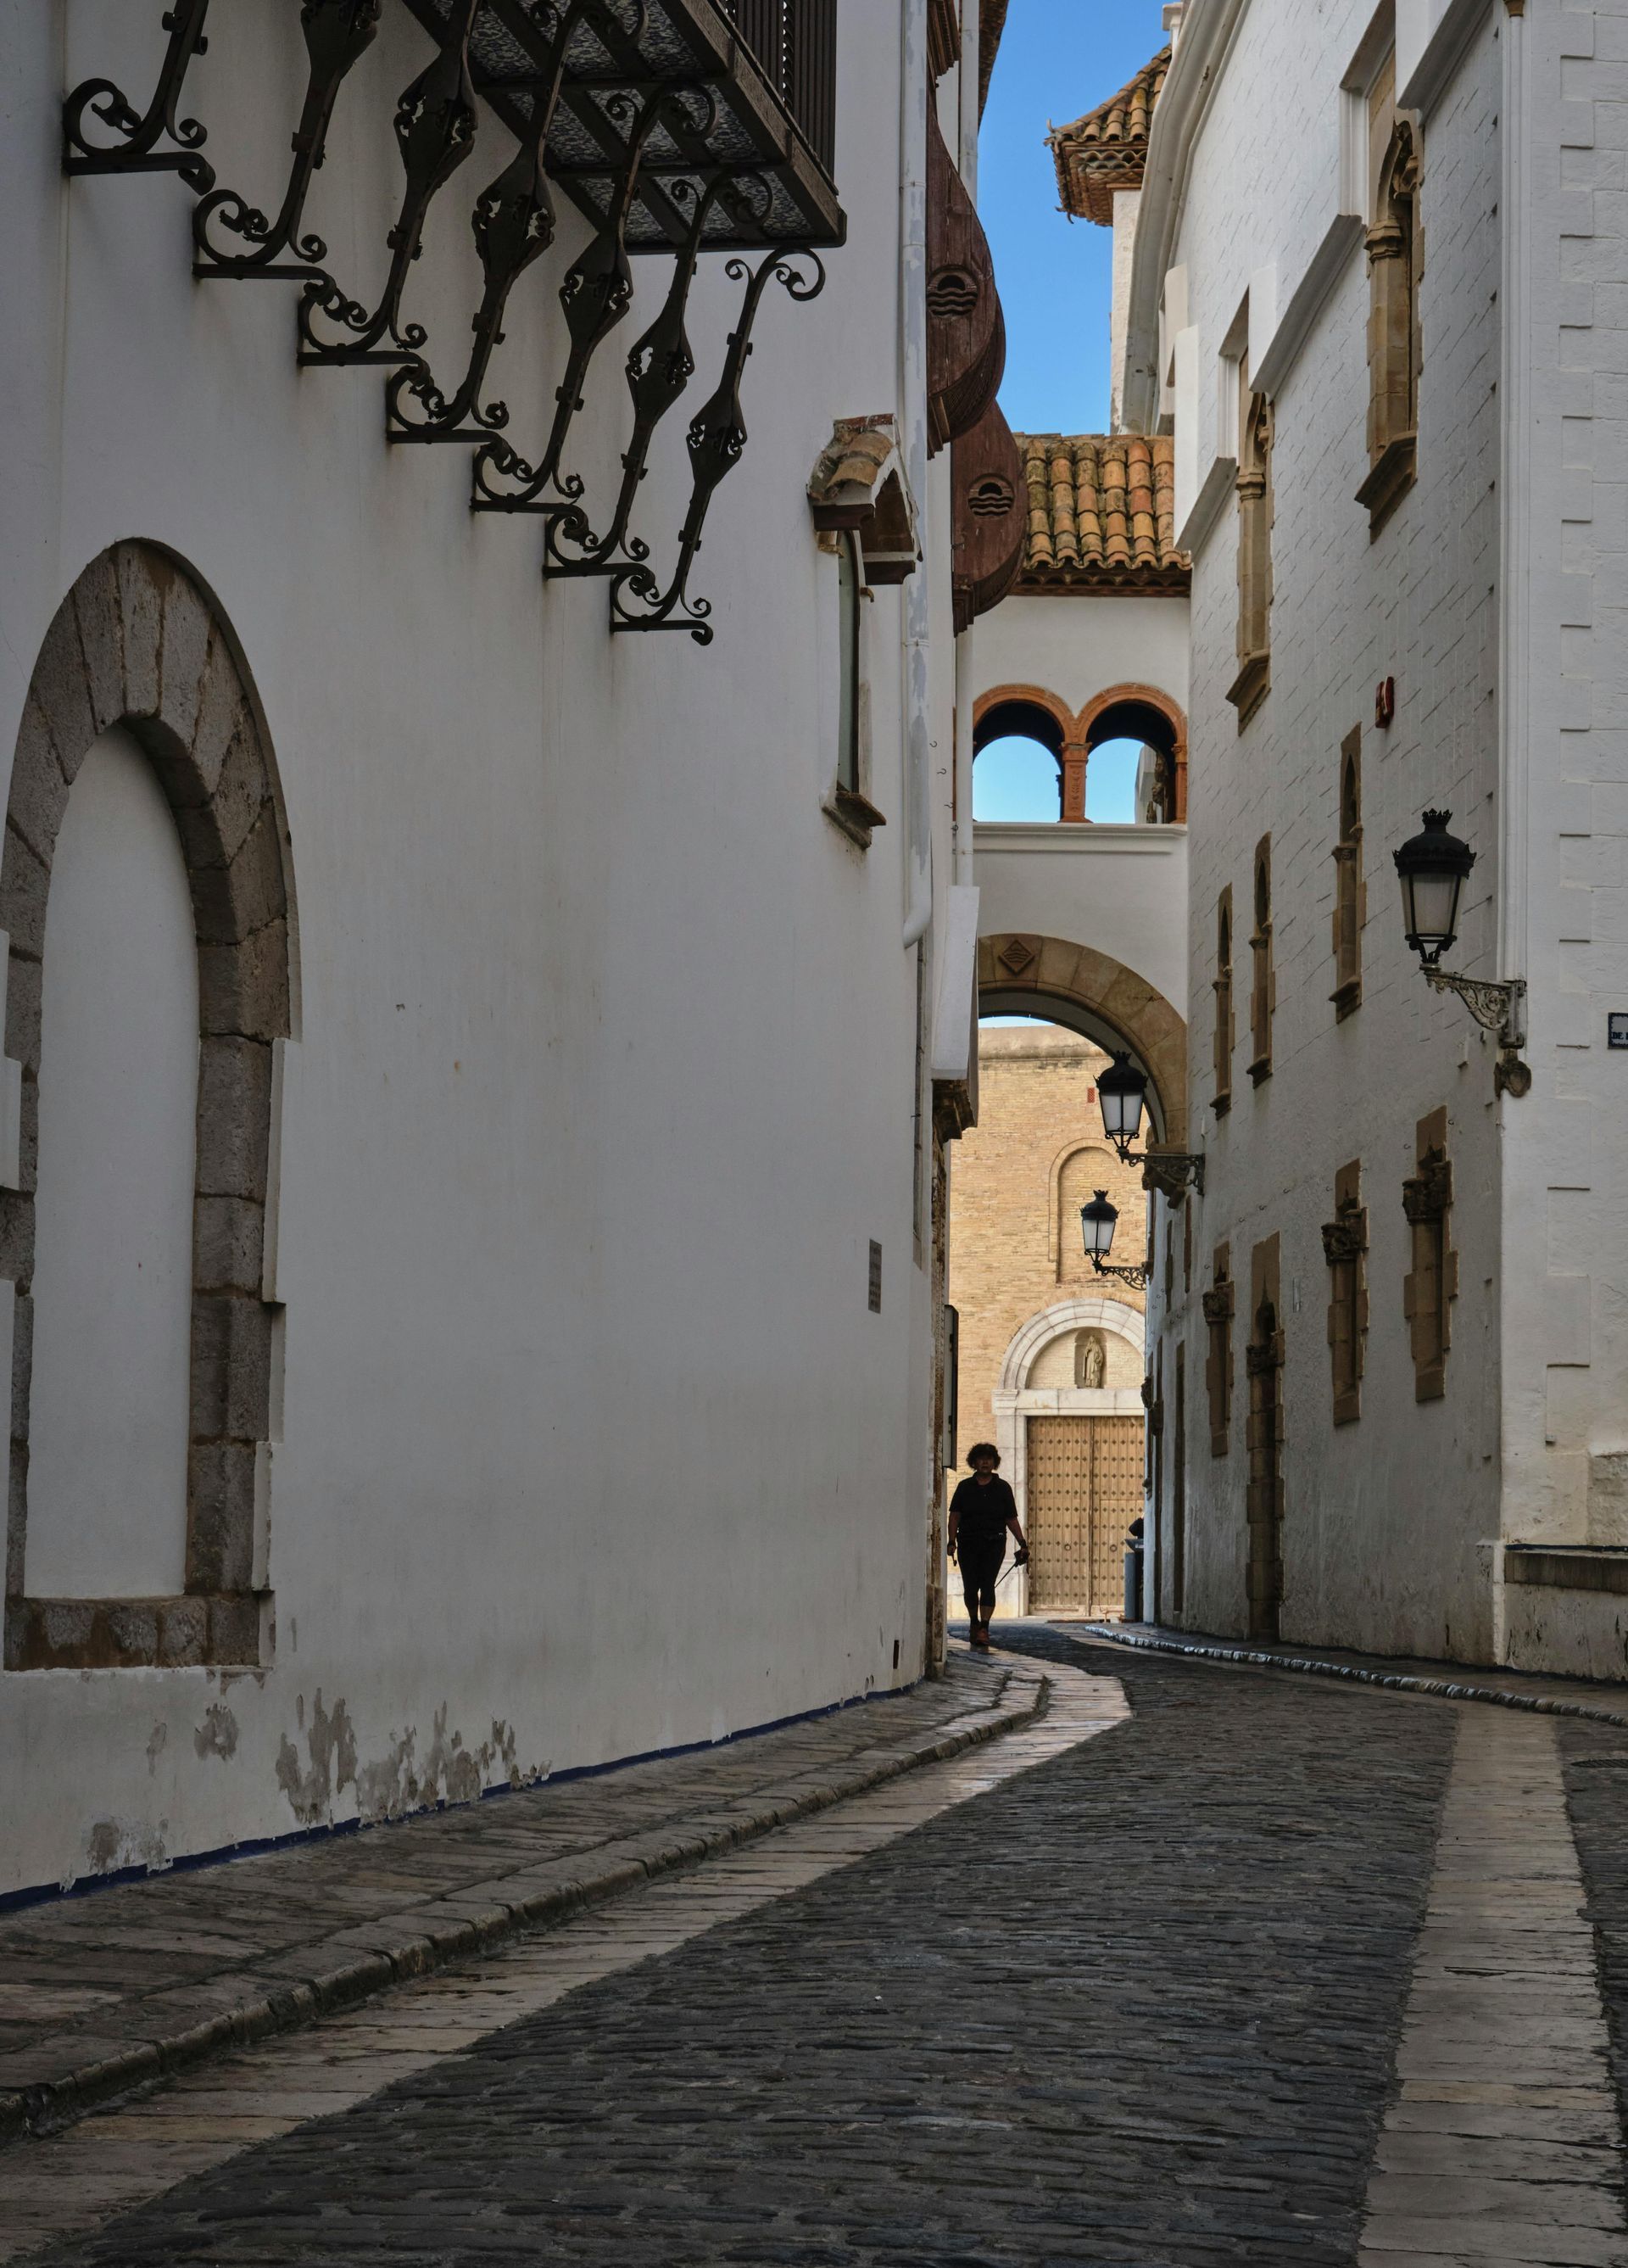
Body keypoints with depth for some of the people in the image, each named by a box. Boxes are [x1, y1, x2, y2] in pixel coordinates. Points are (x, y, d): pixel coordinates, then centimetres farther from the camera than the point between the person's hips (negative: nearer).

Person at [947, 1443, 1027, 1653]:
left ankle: (984, 1629, -17)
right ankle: (974, 1623, 28)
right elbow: (954, 1516, 4)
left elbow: (1012, 1519, 9)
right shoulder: (965, 1487, 8)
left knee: (987, 1585, -13)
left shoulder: (1002, 1488, 7)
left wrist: (1022, 1544, 3)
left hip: (994, 1543, -1)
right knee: (970, 1587, 4)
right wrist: (952, 1541, -8)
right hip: (968, 1544, 1)